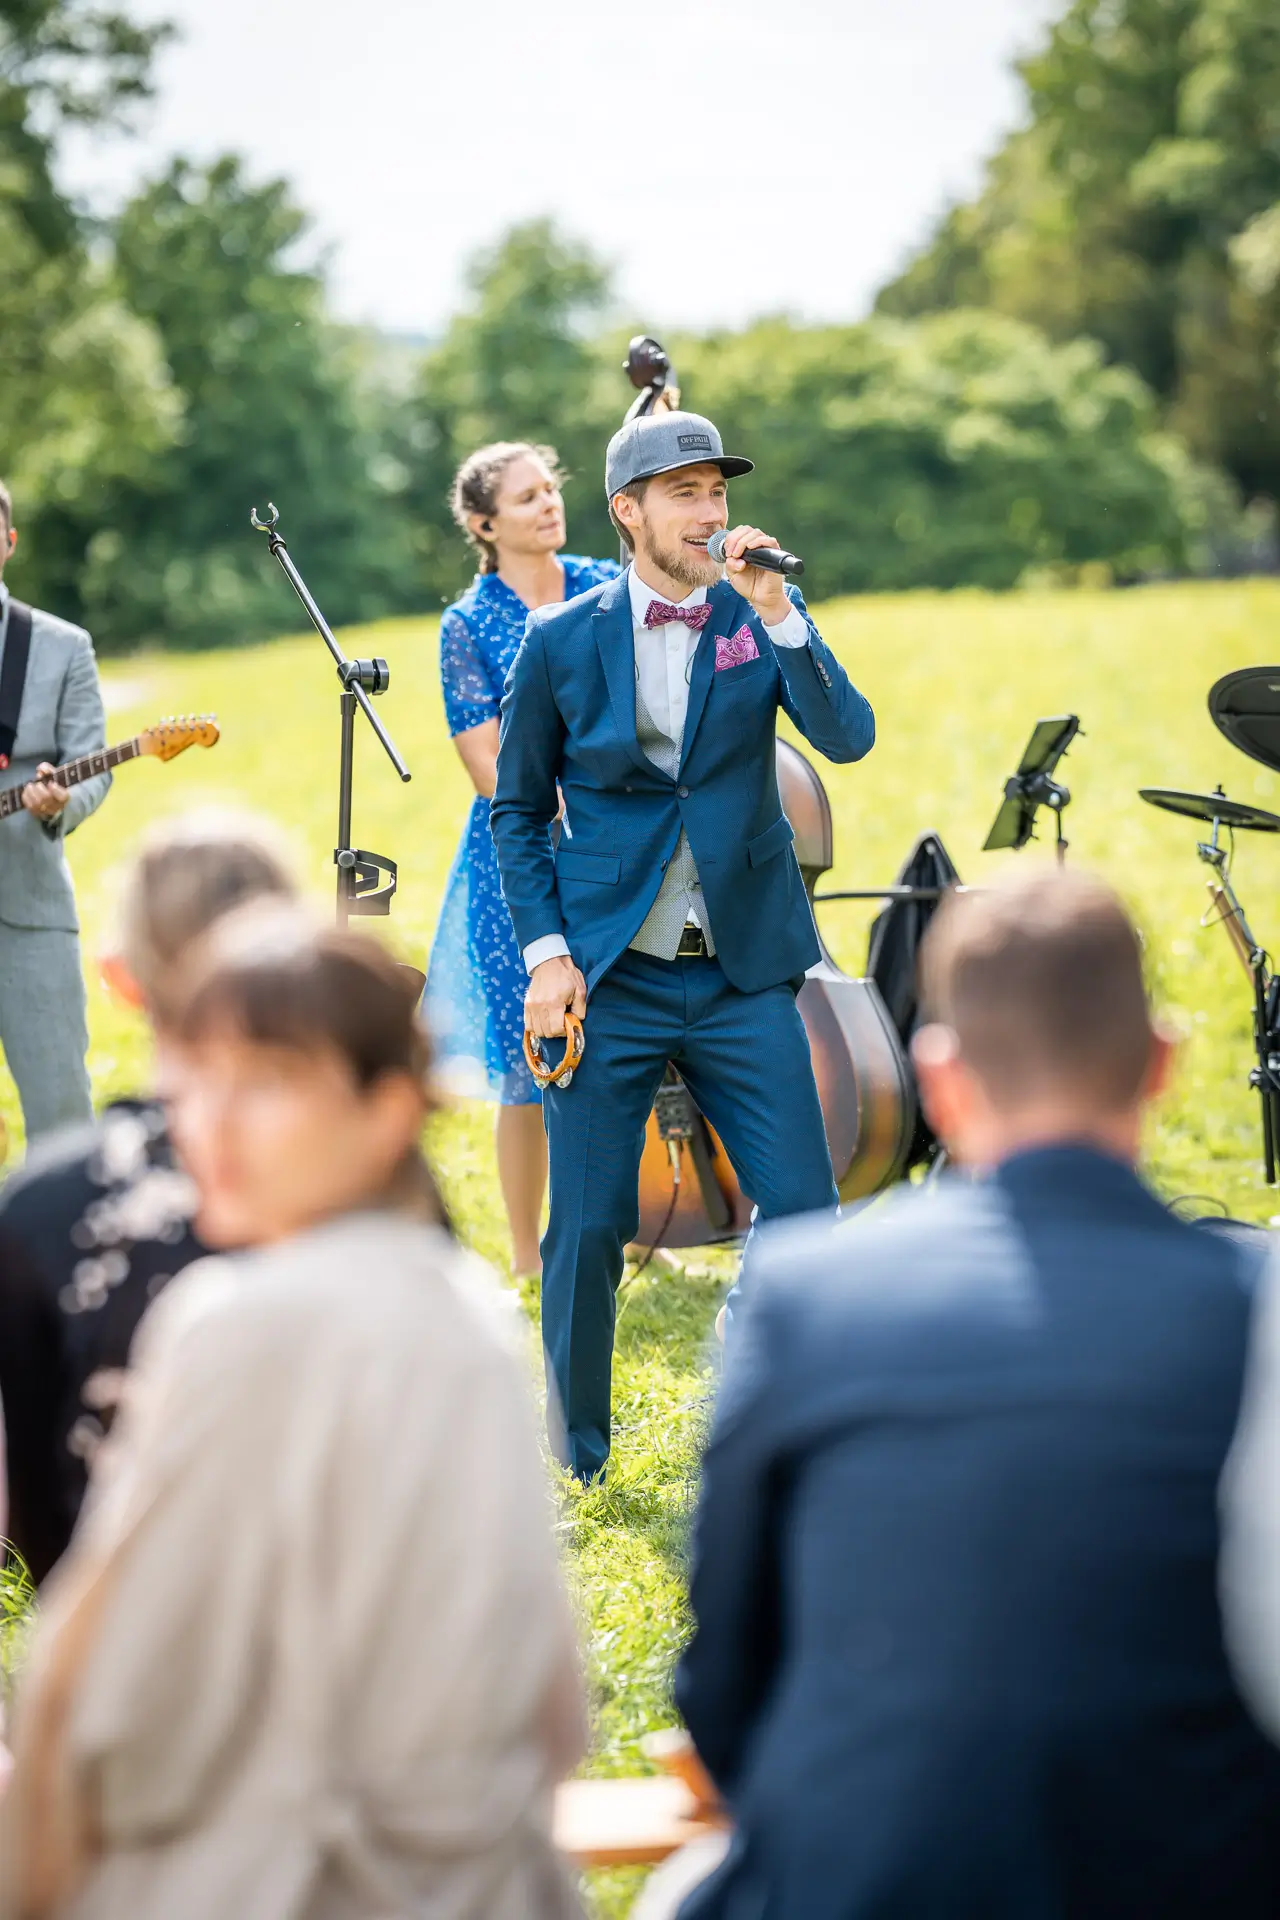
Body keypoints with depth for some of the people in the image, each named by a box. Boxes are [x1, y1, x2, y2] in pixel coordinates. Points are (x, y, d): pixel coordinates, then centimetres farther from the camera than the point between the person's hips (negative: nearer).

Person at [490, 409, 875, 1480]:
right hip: (606, 977, -1)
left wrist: (777, 612, -22)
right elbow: (517, 808, 8)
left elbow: (849, 739, -11)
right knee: (587, 1231, 2)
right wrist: (546, 951, -4)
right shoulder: (561, 641, 1)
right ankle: (575, 1461, 20)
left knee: (804, 1215, -3)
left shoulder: (766, 620, 4)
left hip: (743, 973, 1)